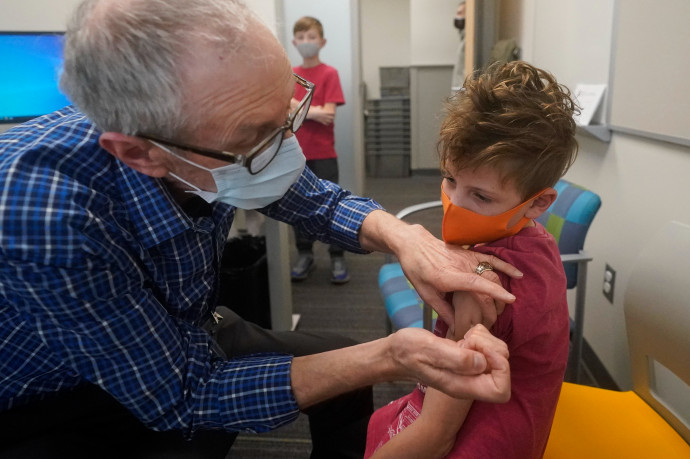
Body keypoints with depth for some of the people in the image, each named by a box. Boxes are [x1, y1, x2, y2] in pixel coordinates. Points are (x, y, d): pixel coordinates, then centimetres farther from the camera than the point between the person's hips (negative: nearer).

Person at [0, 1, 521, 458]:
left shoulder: (231, 135, -21)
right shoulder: (46, 216, -38)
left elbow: (322, 201, -4)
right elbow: (184, 397, -29)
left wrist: (403, 235, -25)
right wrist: (388, 357, -35)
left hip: (185, 335, 5)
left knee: (344, 356, 5)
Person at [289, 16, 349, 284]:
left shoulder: (329, 73, -3)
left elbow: (328, 114, -13)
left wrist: (297, 107, -10)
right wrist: (314, 112, -11)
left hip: (323, 153, -4)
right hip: (296, 152, 4)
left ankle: (337, 258, 13)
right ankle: (305, 256, 23)